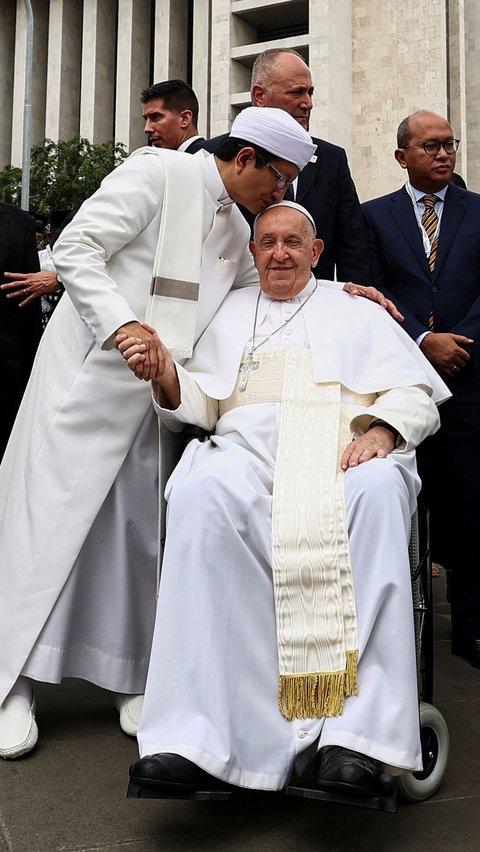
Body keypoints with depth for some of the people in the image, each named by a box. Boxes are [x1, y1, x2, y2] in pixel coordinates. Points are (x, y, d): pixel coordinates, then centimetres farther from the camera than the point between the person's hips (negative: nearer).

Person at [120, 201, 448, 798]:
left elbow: (417, 396, 14)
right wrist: (166, 375, 0)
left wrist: (383, 430, -8)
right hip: (249, 445, 1)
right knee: (201, 495, -36)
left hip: (347, 451, -1)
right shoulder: (229, 312, 30)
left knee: (376, 494, -38)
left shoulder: (355, 312, 25)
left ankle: (359, 729, -38)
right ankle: (203, 734, -38)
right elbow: (202, 405, 22)